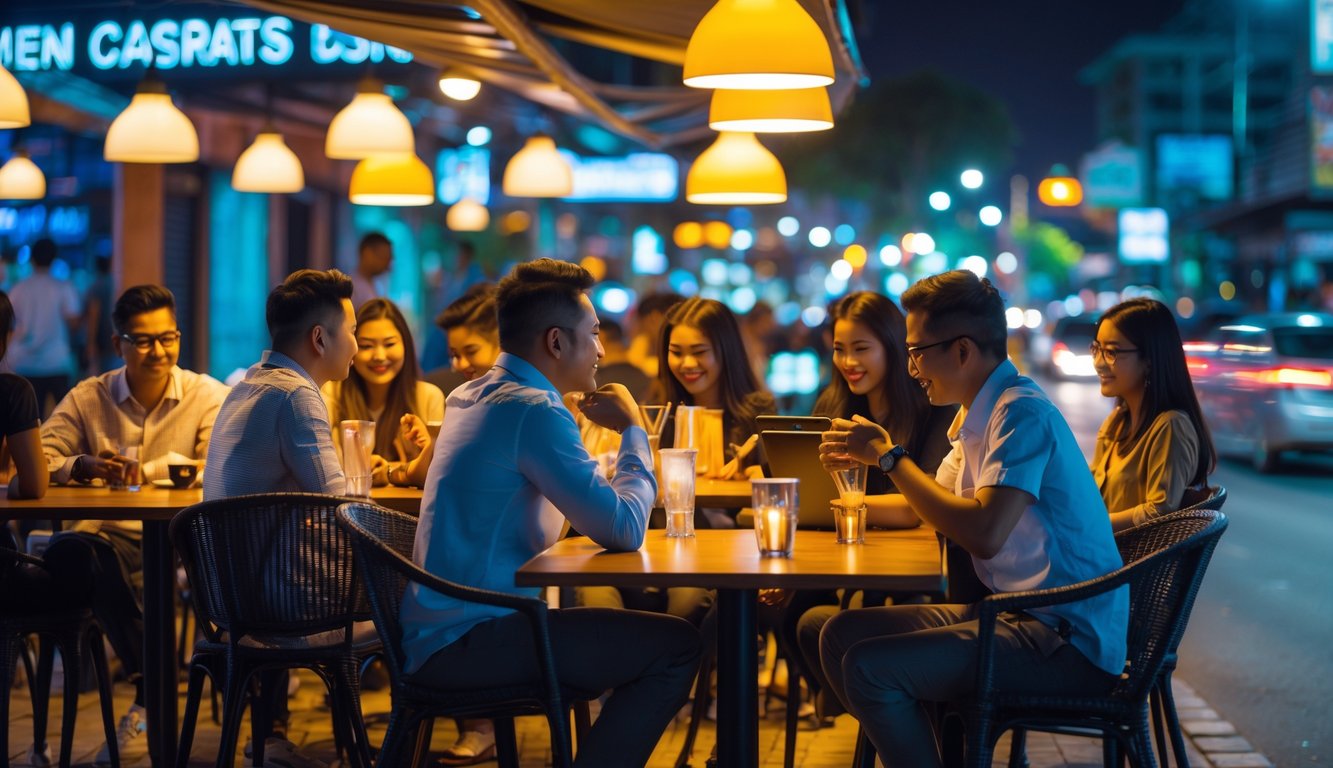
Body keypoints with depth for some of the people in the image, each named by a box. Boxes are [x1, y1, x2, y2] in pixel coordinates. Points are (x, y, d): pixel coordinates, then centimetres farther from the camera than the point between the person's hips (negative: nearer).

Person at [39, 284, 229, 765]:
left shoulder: (209, 396, 3)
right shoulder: (87, 398, 9)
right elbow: (38, 464, 0)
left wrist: (144, 470, -18)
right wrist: (83, 465, -21)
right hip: (114, 533, 1)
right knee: (75, 551, -34)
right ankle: (152, 688, -21)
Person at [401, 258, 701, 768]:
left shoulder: (471, 396, 14)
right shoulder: (534, 410, -16)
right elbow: (623, 530, -19)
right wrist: (633, 430, -4)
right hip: (464, 643, -10)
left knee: (642, 626, 20)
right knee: (673, 646, -13)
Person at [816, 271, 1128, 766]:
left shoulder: (1022, 414, -18)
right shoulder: (980, 413, 12)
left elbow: (984, 533, -30)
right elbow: (932, 507, 27)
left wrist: (890, 458, -19)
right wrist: (857, 462, 14)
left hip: (1069, 641, -10)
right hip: (1016, 613, 10)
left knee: (869, 666, -21)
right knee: (842, 634, 6)